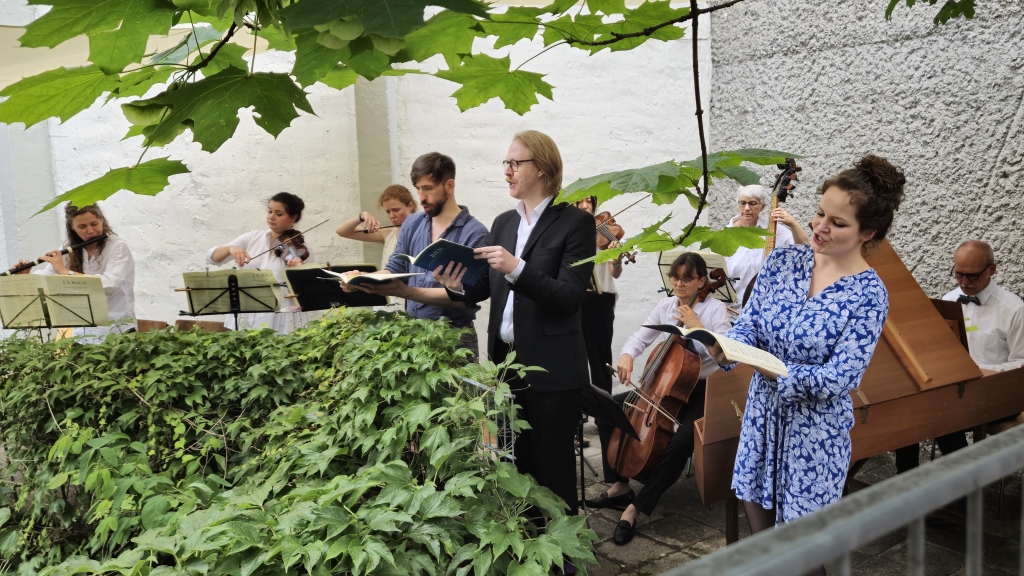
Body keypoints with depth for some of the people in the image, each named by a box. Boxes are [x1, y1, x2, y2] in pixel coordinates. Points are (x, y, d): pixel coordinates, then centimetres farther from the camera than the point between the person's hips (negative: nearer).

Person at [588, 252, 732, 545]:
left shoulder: (716, 309, -10)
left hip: (700, 391, -6)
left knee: (681, 442, -33)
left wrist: (697, 326, -25)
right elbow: (641, 337, 7)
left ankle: (636, 507, -19)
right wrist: (627, 354, -14)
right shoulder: (666, 306, 5)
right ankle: (620, 485, 3)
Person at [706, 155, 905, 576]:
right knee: (759, 523, 18)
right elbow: (748, 323, -4)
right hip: (763, 414, 4)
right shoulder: (783, 261, -4)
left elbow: (837, 378, -21)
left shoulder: (868, 295, -16)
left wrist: (774, 371, -33)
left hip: (817, 427, -4)